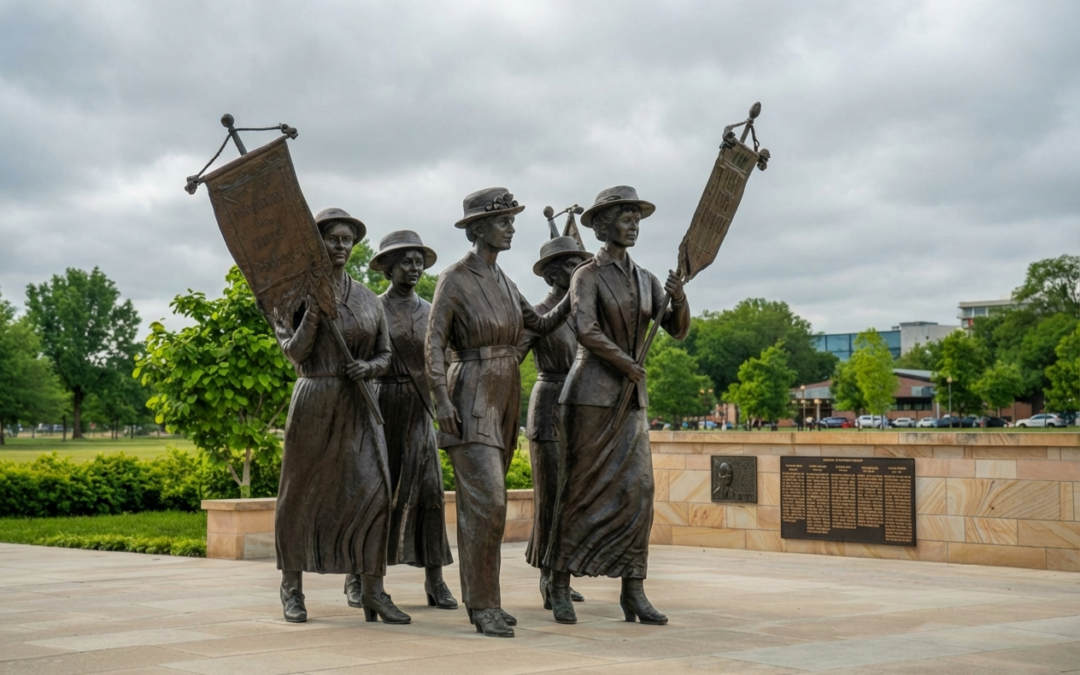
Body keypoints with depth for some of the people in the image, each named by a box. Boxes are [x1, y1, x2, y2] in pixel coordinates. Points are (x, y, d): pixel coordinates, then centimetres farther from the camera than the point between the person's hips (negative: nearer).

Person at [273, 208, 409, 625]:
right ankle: (292, 588, 22)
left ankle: (373, 593, -4)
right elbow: (295, 352, -9)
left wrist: (368, 367, -8)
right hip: (314, 402, -3)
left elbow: (384, 354, 13)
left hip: (359, 404, 3)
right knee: (300, 493, 6)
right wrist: (313, 309, -19)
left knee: (374, 491, -9)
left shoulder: (368, 299, 11)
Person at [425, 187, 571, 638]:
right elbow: (434, 342, -11)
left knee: (485, 501, 12)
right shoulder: (454, 279, -7)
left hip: (505, 398, 8)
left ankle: (478, 598, 19)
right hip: (471, 398, -8)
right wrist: (441, 398, -20)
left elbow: (542, 325, 18)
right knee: (487, 500, -14)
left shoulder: (504, 281, 14)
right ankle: (483, 605, -8)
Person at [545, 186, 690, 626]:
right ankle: (560, 585, 11)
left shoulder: (645, 280, 13)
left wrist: (679, 299, -15)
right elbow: (586, 330, -21)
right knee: (582, 490, -1)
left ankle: (633, 592, 2)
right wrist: (628, 364, -16)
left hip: (631, 397, 6)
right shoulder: (587, 276, -6)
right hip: (591, 392, -6)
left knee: (637, 490, -2)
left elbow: (678, 330, 5)